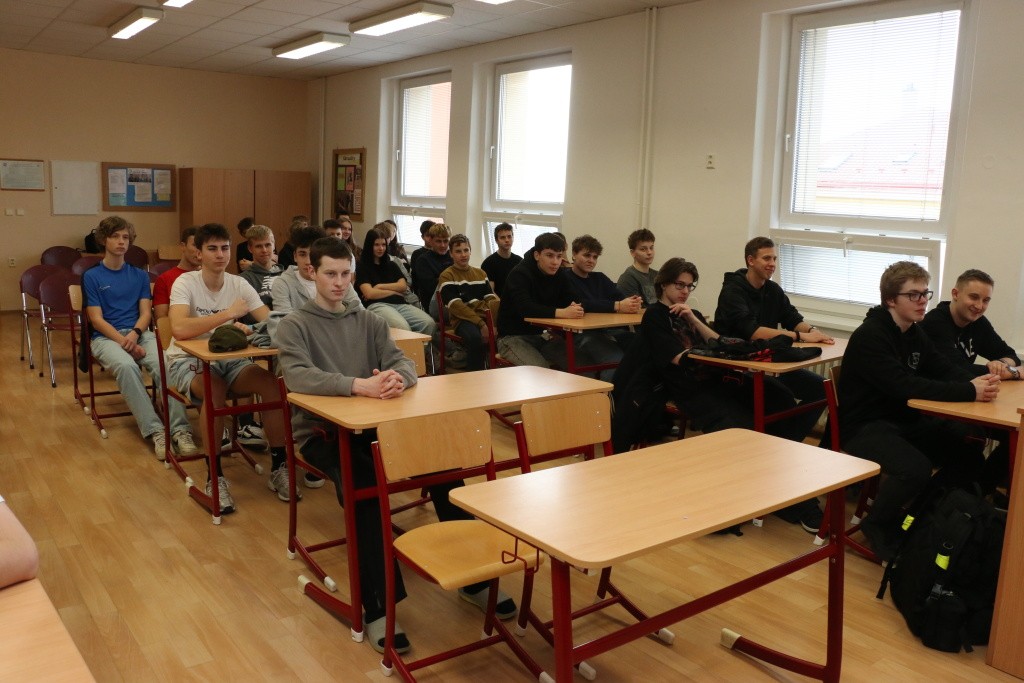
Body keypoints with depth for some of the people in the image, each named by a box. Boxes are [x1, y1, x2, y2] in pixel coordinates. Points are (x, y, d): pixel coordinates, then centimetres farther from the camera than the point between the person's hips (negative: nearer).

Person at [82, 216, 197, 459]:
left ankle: (180, 429, -37)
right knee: (126, 366, -37)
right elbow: (96, 319, -1)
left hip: (140, 333, 2)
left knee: (163, 364, -31)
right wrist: (124, 342, -16)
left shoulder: (140, 275, 17)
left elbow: (146, 313, 8)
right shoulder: (92, 276, 7)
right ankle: (154, 431, -38)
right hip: (106, 337, -2)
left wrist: (134, 334, -14)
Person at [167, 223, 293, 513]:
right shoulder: (185, 283, -14)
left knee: (274, 384, -22)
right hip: (187, 360, -4)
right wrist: (228, 314, -30)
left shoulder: (239, 284, 0)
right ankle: (215, 476, -22)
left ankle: (278, 468, -8)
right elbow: (179, 329, -32)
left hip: (229, 358, 4)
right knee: (216, 389, -37)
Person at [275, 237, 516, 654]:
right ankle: (376, 606, -27)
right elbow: (299, 377, -20)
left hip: (373, 425, 4)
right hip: (321, 432, -4)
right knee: (361, 484, -35)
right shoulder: (294, 326, 0)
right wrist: (359, 385, -35)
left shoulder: (369, 322, 14)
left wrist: (398, 378, -27)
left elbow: (402, 361, 0)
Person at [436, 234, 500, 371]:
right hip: (462, 320, -5)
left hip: (485, 317, 5)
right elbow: (455, 306, -7)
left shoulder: (480, 273, 23)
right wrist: (481, 324, -18)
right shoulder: (447, 276, 5)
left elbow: (492, 298, 14)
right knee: (475, 337, -38)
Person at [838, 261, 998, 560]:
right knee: (916, 468, -32)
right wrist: (969, 392, -31)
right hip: (863, 427, -9)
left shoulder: (914, 333, 9)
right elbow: (905, 387, -29)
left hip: (905, 421, 9)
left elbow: (945, 369, 6)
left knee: (969, 448, -6)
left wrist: (977, 380, -17)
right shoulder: (870, 336, -20)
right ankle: (879, 524, -3)